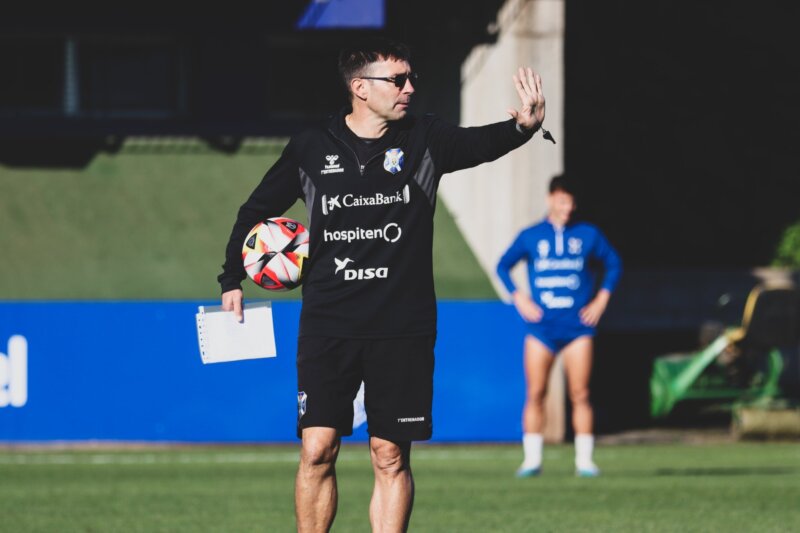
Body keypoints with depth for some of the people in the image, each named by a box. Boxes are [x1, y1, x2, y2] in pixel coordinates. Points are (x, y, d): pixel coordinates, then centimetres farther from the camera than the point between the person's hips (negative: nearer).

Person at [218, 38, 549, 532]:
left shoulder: (424, 139, 1)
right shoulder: (311, 148, 2)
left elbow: (480, 143, -18)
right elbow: (257, 210, 15)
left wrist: (523, 127, -38)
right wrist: (232, 280, 14)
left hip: (402, 329, 0)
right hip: (327, 325, 0)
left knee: (391, 458, 2)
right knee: (317, 450, -4)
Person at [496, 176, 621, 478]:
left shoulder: (588, 235, 6)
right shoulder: (530, 237, 5)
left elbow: (614, 264, 17)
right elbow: (503, 266, 15)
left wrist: (602, 299, 6)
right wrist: (519, 299, 3)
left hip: (578, 325, 0)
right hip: (541, 327, 0)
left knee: (580, 395, -4)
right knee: (535, 394, -3)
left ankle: (584, 460, 0)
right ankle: (532, 459, 3)